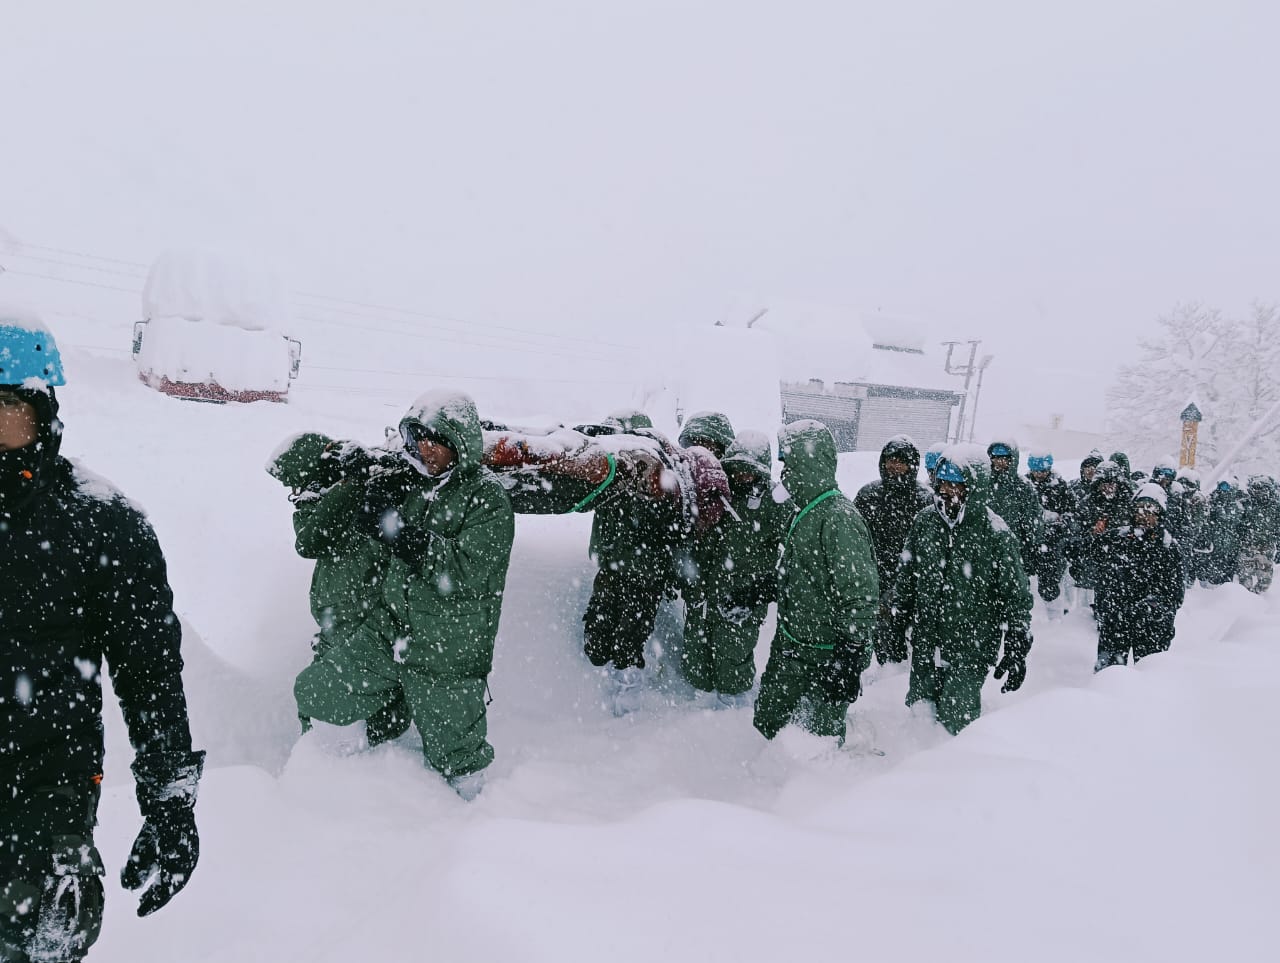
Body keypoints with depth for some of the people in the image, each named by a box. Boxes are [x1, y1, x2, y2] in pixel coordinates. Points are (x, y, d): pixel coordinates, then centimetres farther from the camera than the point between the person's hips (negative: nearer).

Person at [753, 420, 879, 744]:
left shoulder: (839, 518, -22)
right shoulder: (803, 512, 9)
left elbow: (860, 598, -23)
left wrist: (850, 659, -23)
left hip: (827, 655, -9)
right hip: (788, 647, 9)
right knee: (766, 724, 18)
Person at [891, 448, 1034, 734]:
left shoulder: (996, 535, -13)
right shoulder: (925, 521, 0)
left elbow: (1016, 598, -7)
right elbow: (907, 572, 14)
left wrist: (1017, 652, -8)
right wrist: (900, 614, 18)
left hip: (970, 650, -5)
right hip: (924, 645, 5)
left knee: (956, 721, -1)